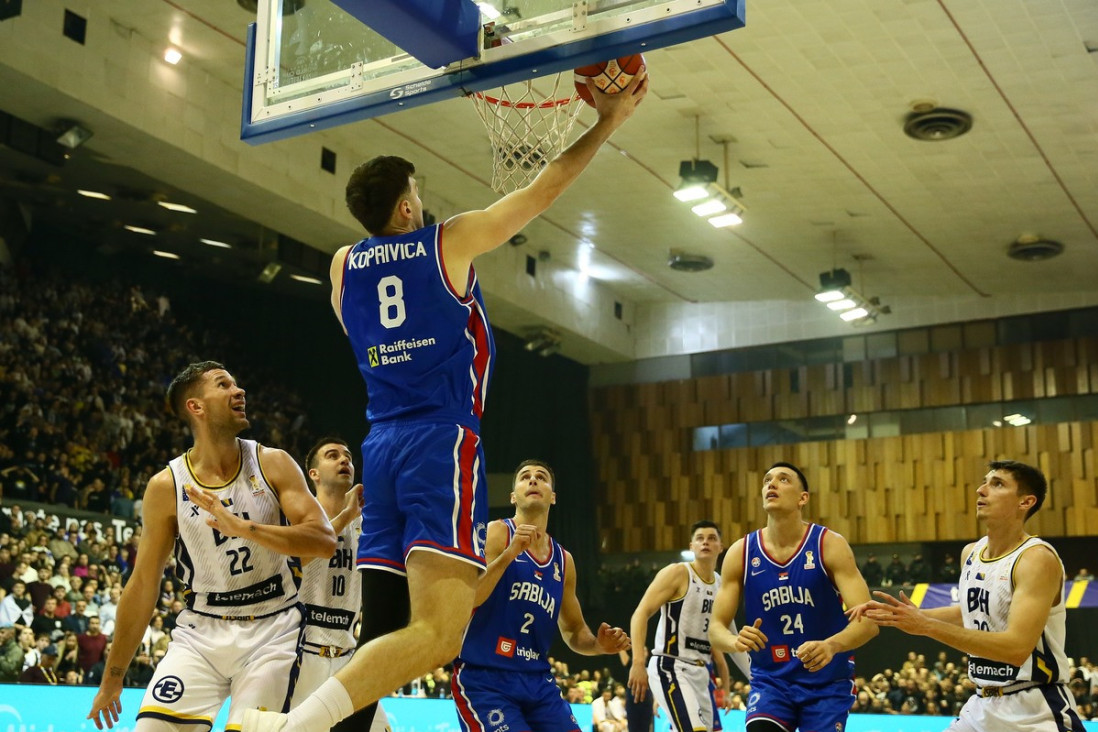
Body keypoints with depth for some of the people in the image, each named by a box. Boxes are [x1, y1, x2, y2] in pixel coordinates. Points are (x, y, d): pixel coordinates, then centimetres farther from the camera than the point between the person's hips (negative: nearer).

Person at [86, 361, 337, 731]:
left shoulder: (273, 464, -4)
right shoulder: (166, 486, -4)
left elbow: (325, 541, -14)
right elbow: (143, 583, 4)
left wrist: (243, 527, -27)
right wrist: (113, 675, 8)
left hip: (272, 630, -1)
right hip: (201, 631, 1)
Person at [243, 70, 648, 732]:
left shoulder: (343, 265, 14)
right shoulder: (450, 242, 0)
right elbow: (545, 189, 7)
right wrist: (609, 121, 17)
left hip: (381, 448, 7)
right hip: (443, 445, -7)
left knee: (383, 635, 7)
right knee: (438, 632, -16)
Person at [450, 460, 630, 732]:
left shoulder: (563, 560, 13)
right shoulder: (495, 533, -4)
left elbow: (574, 630, 22)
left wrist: (598, 644, 1)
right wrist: (509, 554, -26)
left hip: (538, 682, 6)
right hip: (483, 679, -6)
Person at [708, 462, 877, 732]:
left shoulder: (829, 545, -13)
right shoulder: (741, 553, -6)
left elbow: (868, 620, -19)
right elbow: (716, 628, -4)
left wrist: (831, 645, -40)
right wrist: (736, 641, -28)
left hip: (827, 682, -1)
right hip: (770, 680, 1)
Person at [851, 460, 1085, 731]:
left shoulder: (1038, 558, -18)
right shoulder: (970, 553, 5)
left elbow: (1017, 648, -28)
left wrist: (927, 626, -31)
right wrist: (910, 615, 14)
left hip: (1035, 710, -7)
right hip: (984, 704, 7)